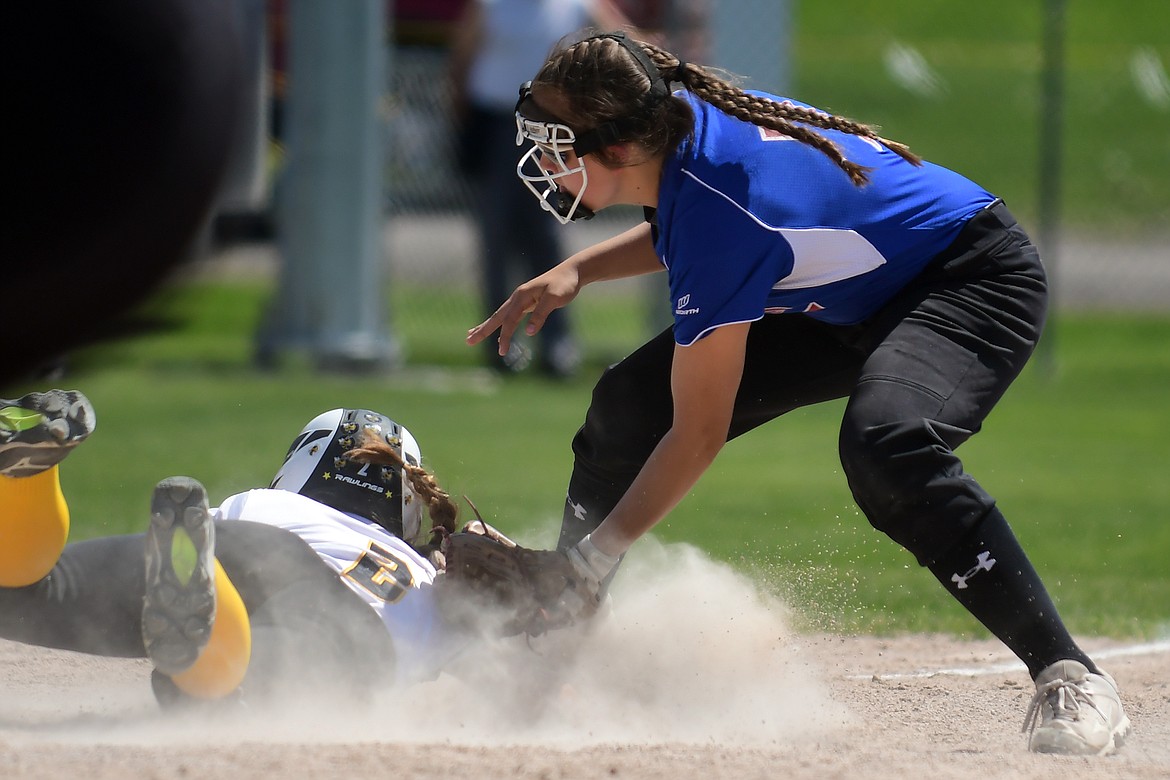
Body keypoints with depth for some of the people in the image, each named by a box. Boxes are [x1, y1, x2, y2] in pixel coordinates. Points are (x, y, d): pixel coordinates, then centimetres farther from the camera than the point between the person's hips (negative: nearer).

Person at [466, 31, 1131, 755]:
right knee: (629, 405, 4)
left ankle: (1068, 675, -31)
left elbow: (699, 434, -28)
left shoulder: (716, 215, -34)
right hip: (848, 303, 10)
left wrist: (590, 559, -22)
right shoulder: (682, 121, -11)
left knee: (884, 443, -40)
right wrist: (577, 271, 0)